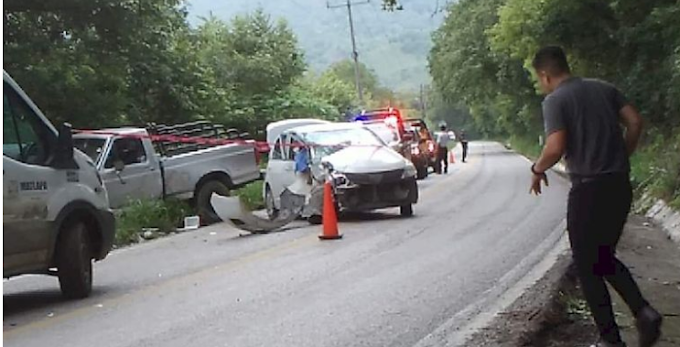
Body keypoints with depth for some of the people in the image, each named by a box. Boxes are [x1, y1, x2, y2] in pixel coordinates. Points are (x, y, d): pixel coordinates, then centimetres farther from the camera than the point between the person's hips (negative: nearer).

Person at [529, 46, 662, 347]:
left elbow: (556, 148, -20)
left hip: (588, 189, -7)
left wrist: (537, 169, -1)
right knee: (605, 257, 21)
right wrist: (622, 158, 16)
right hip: (620, 185, 7)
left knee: (587, 266, 7)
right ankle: (643, 311, 3)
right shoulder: (603, 88, 11)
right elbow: (635, 122, 5)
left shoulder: (555, 101, -8)